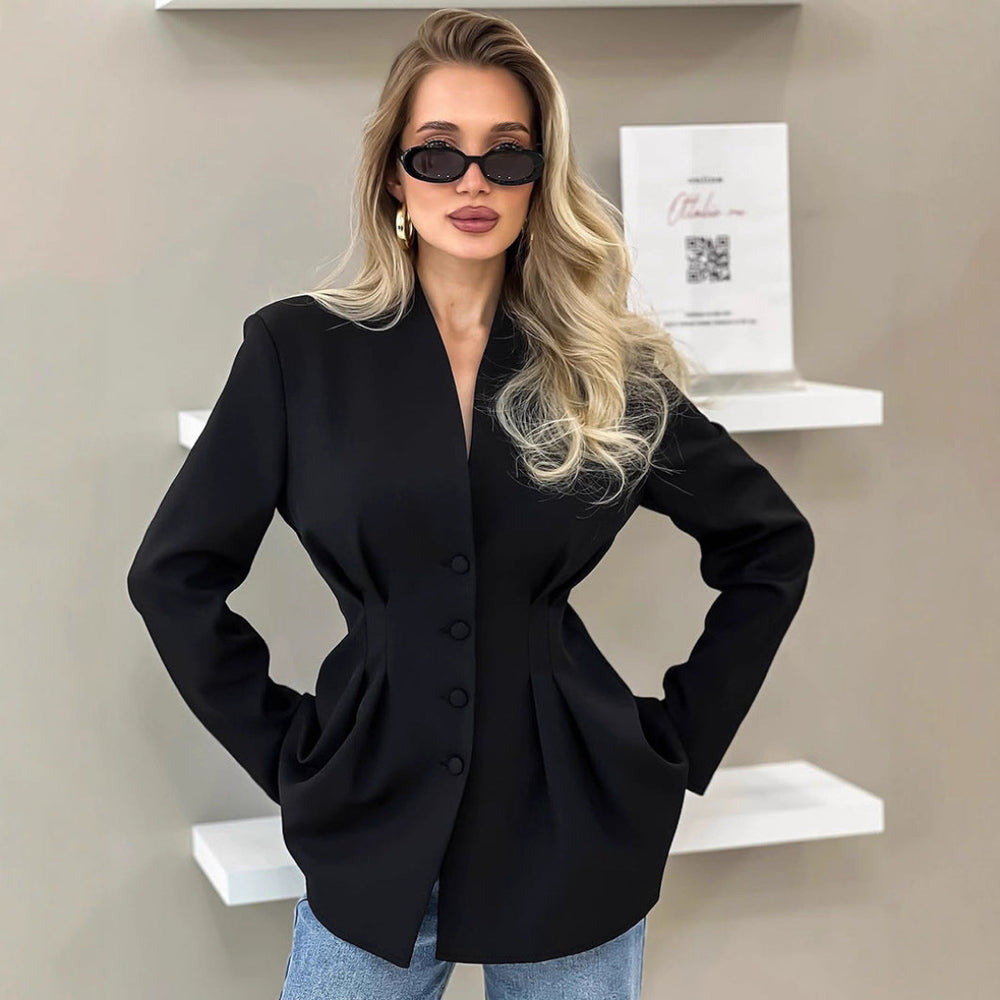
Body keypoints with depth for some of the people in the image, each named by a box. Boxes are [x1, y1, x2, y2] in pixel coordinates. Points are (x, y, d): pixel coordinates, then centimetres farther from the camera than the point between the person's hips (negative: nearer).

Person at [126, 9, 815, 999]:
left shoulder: (610, 369, 0)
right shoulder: (298, 351, -3)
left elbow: (772, 546, 10)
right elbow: (175, 574, 2)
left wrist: (682, 737, 5)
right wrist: (284, 749, 0)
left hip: (572, 832, 1)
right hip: (375, 831, 0)